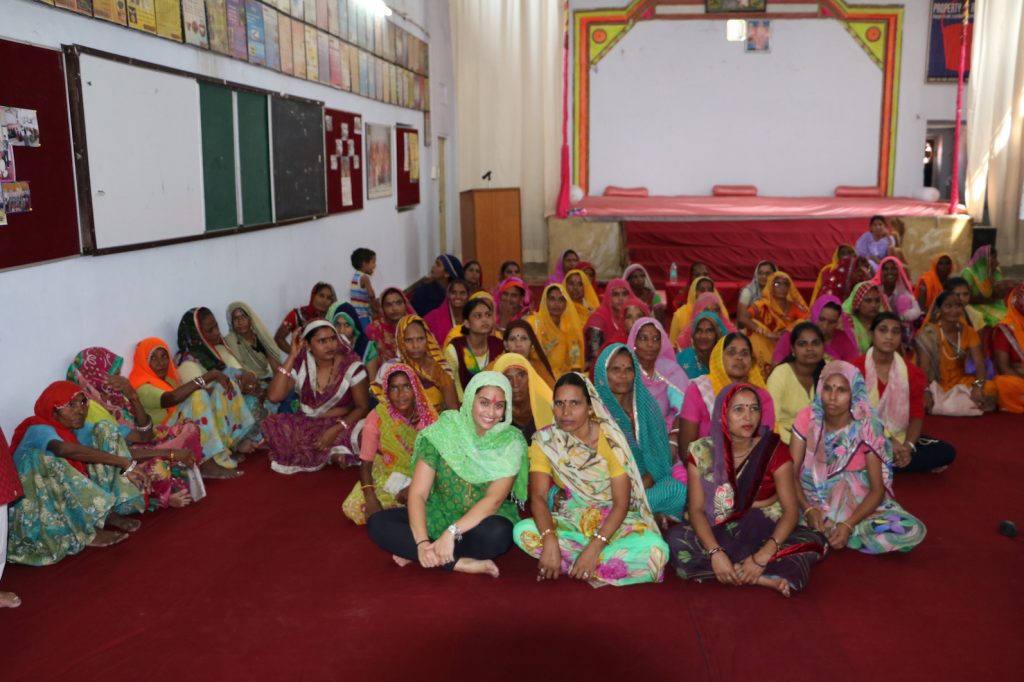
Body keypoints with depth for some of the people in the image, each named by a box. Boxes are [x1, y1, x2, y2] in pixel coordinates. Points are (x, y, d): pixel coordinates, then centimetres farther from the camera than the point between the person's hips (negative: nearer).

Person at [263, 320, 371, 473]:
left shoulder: (352, 366, -13)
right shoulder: (300, 364, -6)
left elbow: (363, 407, -9)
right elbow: (274, 396, -18)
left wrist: (335, 430, -24)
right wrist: (291, 357, -21)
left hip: (342, 424, -3)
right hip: (307, 425, 3)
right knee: (271, 425, -26)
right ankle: (334, 451, -16)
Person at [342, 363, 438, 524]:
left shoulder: (428, 416, -13)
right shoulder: (377, 417, -17)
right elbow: (365, 464, -14)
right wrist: (371, 499, -29)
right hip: (385, 478, 0)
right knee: (352, 507, -24)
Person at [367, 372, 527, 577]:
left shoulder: (512, 442, -11)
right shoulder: (444, 430, -10)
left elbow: (494, 499, -22)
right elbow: (417, 493, -14)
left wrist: (452, 532, -35)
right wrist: (422, 542, -30)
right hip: (439, 515, 2)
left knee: (496, 533, -36)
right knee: (377, 523, -20)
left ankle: (423, 556, -17)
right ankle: (461, 563, -25)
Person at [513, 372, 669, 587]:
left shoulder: (610, 439, -15)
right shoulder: (544, 440, -9)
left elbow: (621, 503, -17)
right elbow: (538, 497, -16)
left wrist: (594, 547, -31)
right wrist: (549, 539, -35)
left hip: (612, 522, -1)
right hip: (569, 522, 2)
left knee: (654, 549, -33)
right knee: (523, 531, -29)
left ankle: (568, 563, -19)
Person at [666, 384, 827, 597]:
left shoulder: (774, 451, -9)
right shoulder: (701, 451, -7)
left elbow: (791, 510, -14)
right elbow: (696, 509, -11)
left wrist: (763, 556, -29)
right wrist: (715, 552, -29)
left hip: (764, 533, -1)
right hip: (717, 534, 1)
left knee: (815, 541, -27)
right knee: (676, 539, -31)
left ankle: (733, 572, -27)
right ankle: (766, 578, -27)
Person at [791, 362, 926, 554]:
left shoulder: (867, 428, -12)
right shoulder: (807, 418, -9)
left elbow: (877, 489, -11)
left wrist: (848, 525, -25)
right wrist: (808, 510, -26)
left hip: (857, 504, 1)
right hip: (812, 499, -1)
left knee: (912, 531, -25)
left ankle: (820, 535, -16)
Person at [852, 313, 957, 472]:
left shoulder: (912, 372, 4)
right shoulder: (856, 369, -10)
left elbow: (917, 414, 2)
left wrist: (908, 445, -17)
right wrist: (888, 441, -22)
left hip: (899, 437, 5)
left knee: (946, 452, -13)